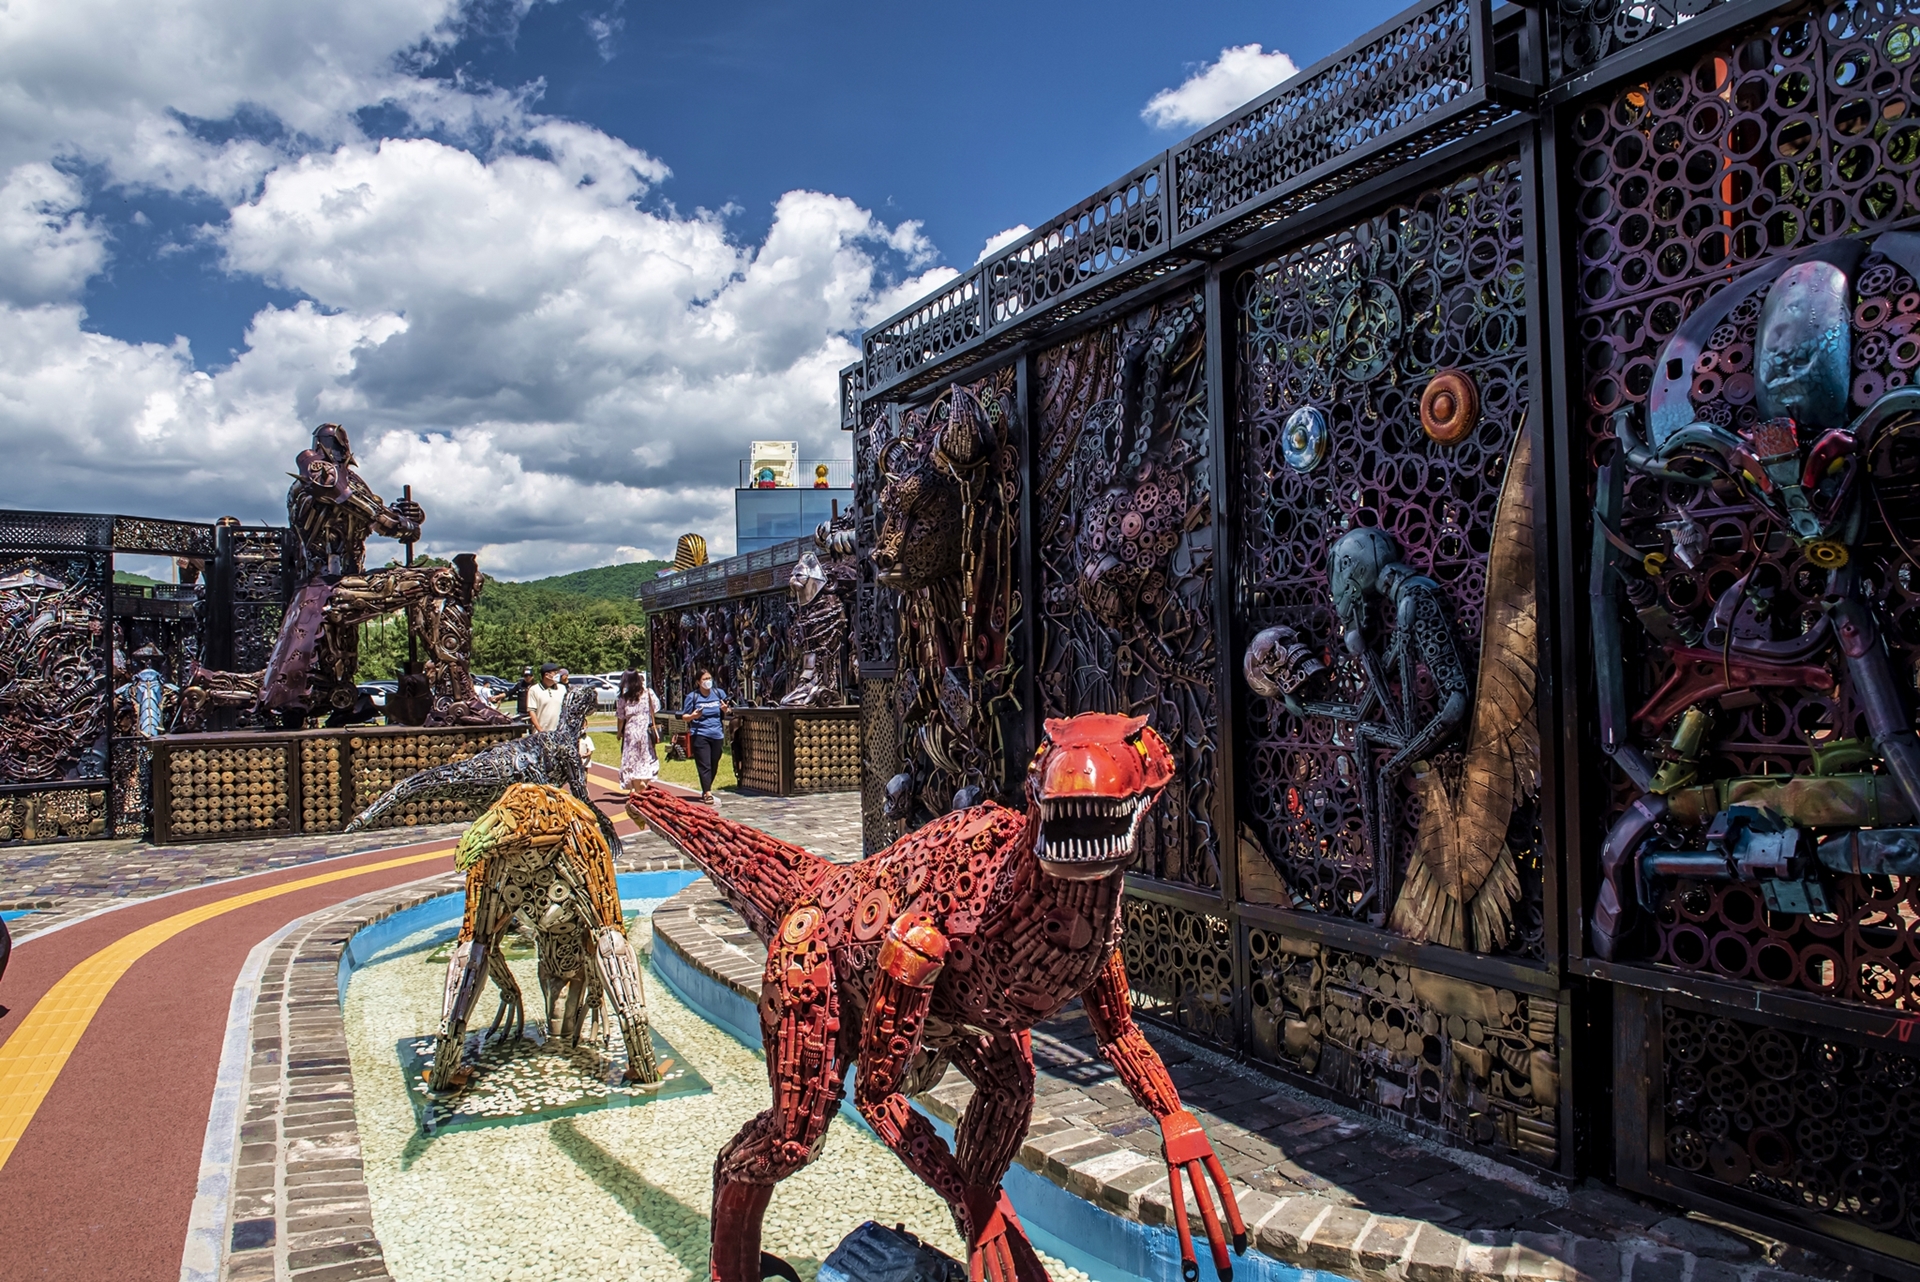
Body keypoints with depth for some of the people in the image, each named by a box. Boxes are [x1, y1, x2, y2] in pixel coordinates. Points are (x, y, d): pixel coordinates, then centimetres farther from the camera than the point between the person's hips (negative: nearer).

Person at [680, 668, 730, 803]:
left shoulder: (719, 693, 6)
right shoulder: (692, 696, -2)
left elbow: (725, 715, 17)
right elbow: (684, 716, 2)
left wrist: (725, 710, -6)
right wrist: (693, 716, -18)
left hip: (717, 734, 4)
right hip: (700, 735, -4)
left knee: (714, 765, 11)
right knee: (704, 765, -7)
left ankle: (705, 791, 28)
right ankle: (708, 794, -7)